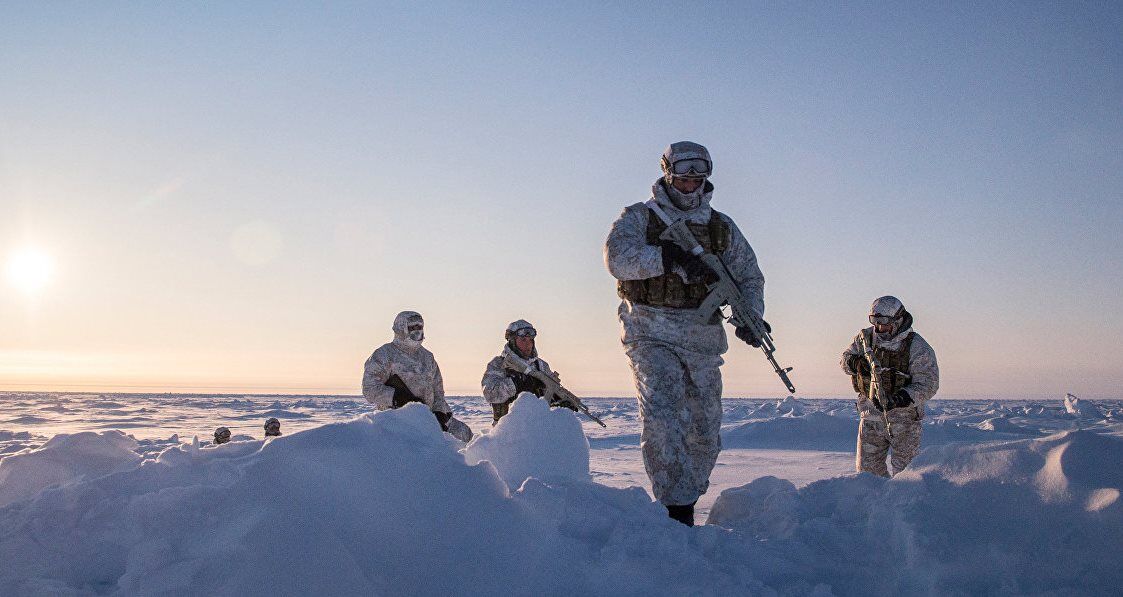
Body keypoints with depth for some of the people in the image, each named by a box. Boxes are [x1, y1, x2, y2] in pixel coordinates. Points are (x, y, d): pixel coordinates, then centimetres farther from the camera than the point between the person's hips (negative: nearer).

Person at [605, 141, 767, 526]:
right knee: (662, 416, -20)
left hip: (702, 336, 4)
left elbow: (750, 276, 18)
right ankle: (676, 510, -17)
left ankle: (687, 499, 24)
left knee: (705, 429, 7)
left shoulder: (722, 227, 16)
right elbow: (618, 257, -14)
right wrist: (670, 257, -29)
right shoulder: (638, 217, 5)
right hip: (651, 333, -4)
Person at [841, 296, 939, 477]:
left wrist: (899, 399, -29)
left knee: (904, 470, 1)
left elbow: (927, 385, -15)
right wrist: (854, 363, -15)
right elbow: (845, 359, 11)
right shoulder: (865, 338, 1)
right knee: (867, 467, 9)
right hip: (871, 416, 4)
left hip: (903, 417, -4)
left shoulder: (918, 348, -11)